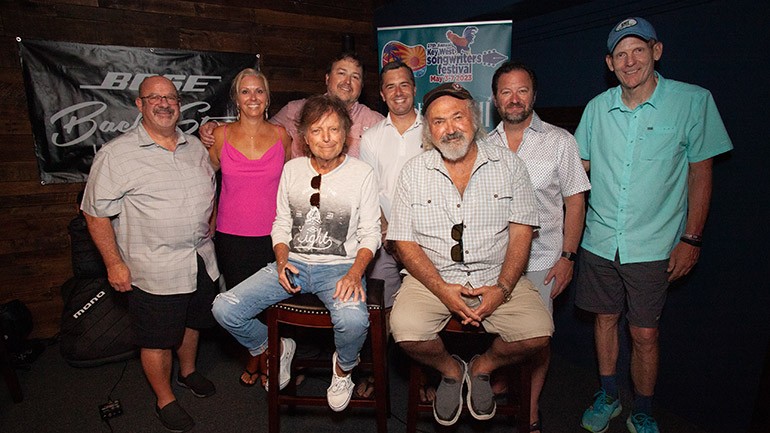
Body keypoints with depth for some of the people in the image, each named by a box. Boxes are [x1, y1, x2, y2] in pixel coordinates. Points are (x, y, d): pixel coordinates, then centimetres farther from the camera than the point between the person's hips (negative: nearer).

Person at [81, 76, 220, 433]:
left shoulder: (195, 147, 6)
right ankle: (164, 399, 30)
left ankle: (188, 371, 48)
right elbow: (96, 213, -9)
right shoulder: (116, 155, -11)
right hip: (154, 270, -5)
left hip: (201, 262, 6)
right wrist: (114, 263, -11)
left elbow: (211, 190, 19)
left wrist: (207, 229, 12)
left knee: (192, 323, 23)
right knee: (158, 339, 8)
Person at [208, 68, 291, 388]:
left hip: (272, 235, 0)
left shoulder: (281, 135, 1)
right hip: (232, 237, 0)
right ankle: (252, 359, 39)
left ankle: (267, 363, 34)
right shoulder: (220, 136, -1)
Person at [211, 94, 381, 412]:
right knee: (224, 309, -13)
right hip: (294, 263, 4)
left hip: (339, 266, -3)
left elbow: (370, 233, -2)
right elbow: (281, 224, 12)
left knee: (353, 320, -35)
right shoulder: (292, 169, 9)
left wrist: (355, 273, -18)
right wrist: (282, 262, -6)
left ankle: (343, 367, 4)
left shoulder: (361, 173, -1)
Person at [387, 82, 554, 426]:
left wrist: (502, 288, -13)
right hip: (433, 277, 0)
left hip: (496, 277, 1)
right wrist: (442, 289, -14)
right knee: (406, 332, -25)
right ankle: (450, 369, 11)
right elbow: (405, 242, -1)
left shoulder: (508, 165, 3)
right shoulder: (414, 172, 2)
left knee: (538, 333, -21)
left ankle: (482, 367, 13)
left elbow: (521, 233, 0)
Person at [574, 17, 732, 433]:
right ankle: (608, 397, 35)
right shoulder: (598, 107, 1)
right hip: (599, 241, 3)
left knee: (644, 334, 5)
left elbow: (700, 172, -2)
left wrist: (691, 239, -5)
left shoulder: (693, 101, -6)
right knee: (605, 319, 15)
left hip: (652, 246, -2)